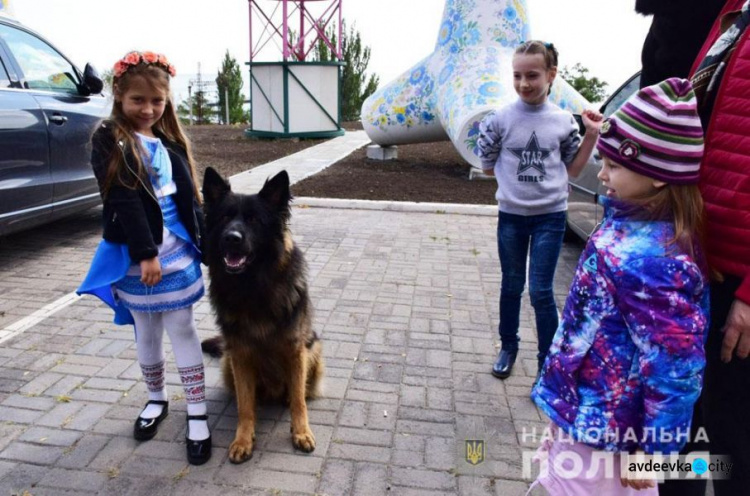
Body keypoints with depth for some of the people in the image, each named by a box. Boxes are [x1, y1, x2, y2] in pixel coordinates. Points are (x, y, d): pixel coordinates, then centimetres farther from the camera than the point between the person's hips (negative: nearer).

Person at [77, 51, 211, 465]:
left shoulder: (170, 139, 8)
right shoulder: (109, 141, -6)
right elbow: (123, 201, -15)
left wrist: (205, 239, 9)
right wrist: (145, 253, -19)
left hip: (177, 250, 3)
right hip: (133, 255, -2)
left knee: (182, 329, 4)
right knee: (146, 333, 13)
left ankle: (197, 414, 9)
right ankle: (156, 398, 34)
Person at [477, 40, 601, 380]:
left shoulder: (563, 121, -3)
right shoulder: (501, 119, -6)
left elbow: (573, 169, 6)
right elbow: (488, 167, 3)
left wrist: (592, 135, -4)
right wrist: (516, 175, -2)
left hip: (550, 217, -1)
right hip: (511, 215, 1)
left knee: (541, 292, -1)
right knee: (511, 286, 14)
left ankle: (548, 362, 15)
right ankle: (508, 347, 34)